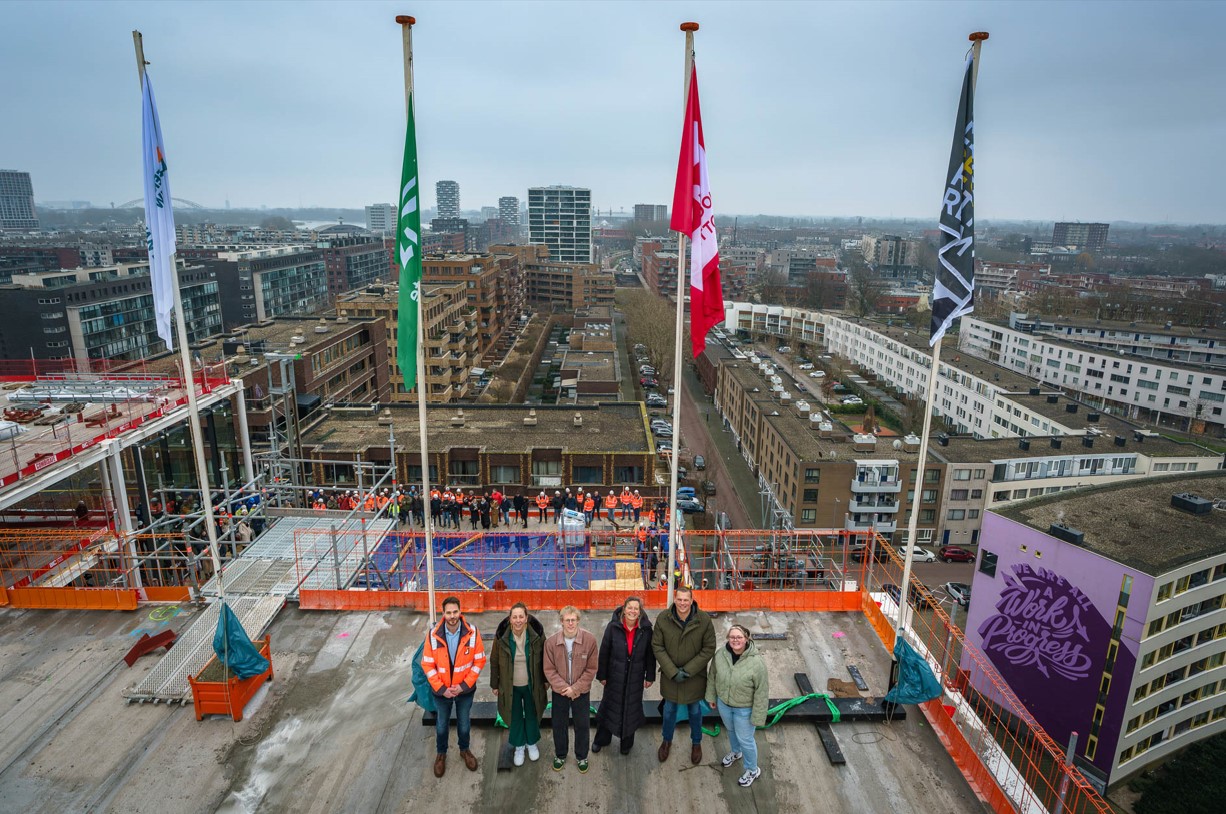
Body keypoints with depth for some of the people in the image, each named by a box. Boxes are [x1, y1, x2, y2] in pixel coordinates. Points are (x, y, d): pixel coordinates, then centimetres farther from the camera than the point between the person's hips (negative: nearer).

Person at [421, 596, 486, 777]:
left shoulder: (472, 633, -18)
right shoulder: (433, 635, -17)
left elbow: (479, 661, -11)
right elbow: (427, 665, -10)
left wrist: (464, 685, -15)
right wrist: (441, 688, -15)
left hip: (465, 690, 0)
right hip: (441, 691, 0)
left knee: (464, 725, 19)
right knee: (441, 727, 19)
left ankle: (464, 750, 47)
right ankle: (441, 754, 46)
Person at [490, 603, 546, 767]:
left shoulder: (537, 635, -18)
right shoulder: (501, 637, -17)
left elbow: (543, 659, -5)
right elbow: (494, 662, -5)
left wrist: (545, 680, 2)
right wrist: (495, 685, 1)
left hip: (532, 685, 0)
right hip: (511, 686, 0)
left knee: (532, 715, 18)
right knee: (515, 716, 16)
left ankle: (531, 743, 44)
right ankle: (519, 746, 40)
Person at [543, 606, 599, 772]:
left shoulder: (590, 639, -18)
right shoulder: (551, 642, -16)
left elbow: (591, 669, -11)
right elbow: (549, 669, -8)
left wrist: (575, 688, -15)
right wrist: (563, 687, -17)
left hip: (582, 692, -1)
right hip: (559, 691, 1)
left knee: (582, 725, 14)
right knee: (559, 725, 16)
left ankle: (582, 756, 38)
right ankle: (560, 755, 41)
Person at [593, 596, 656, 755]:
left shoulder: (646, 630, -12)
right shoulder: (613, 627, -15)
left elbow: (650, 654, -2)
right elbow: (604, 652, -8)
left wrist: (650, 676, 2)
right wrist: (602, 675, -4)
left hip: (635, 679, 1)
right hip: (614, 676, -1)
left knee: (631, 709, 14)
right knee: (609, 706, 15)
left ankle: (627, 742, 37)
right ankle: (601, 739, 37)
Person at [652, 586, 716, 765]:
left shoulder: (704, 620, -19)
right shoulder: (663, 618, -18)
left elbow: (709, 649, -13)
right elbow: (657, 647, -12)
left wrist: (688, 670, -16)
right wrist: (673, 671, -17)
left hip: (695, 675, -1)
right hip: (669, 675, 1)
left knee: (694, 710, 20)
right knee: (669, 709, 21)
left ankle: (696, 743, 46)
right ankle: (667, 740, 47)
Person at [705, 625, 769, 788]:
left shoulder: (757, 662, -32)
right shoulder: (720, 654, -20)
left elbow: (761, 692, -21)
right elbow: (712, 676, -1)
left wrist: (758, 716, -15)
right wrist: (711, 696, 9)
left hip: (744, 709, -4)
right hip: (723, 703, 4)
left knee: (745, 739, 15)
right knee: (731, 730, 30)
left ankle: (753, 770, 43)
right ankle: (736, 752, 61)